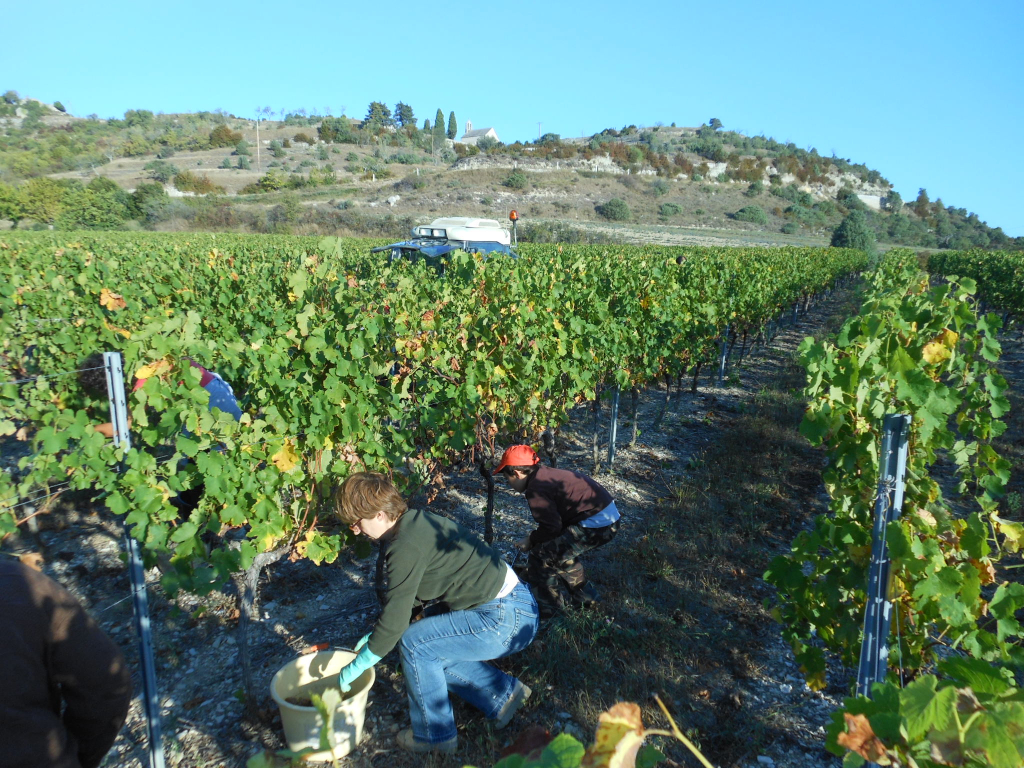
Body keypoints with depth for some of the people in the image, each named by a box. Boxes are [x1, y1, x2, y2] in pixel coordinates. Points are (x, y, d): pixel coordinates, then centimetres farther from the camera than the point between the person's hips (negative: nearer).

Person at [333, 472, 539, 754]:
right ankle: (504, 692, 23)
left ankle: (434, 736, 9)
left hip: (508, 618, -10)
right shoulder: (414, 522, 6)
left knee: (415, 644, -11)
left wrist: (353, 670, -4)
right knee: (430, 646, 13)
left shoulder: (406, 546, -23)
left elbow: (394, 620, -18)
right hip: (513, 606, 10)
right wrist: (374, 639, 18)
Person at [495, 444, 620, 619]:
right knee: (561, 551, 27)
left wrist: (530, 540, 2)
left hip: (596, 525, -10)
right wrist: (536, 537, 19)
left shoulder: (535, 489, -14)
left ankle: (549, 607, 10)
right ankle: (584, 596, 36)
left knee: (541, 555, -3)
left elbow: (552, 527, -15)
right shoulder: (547, 474, 15)